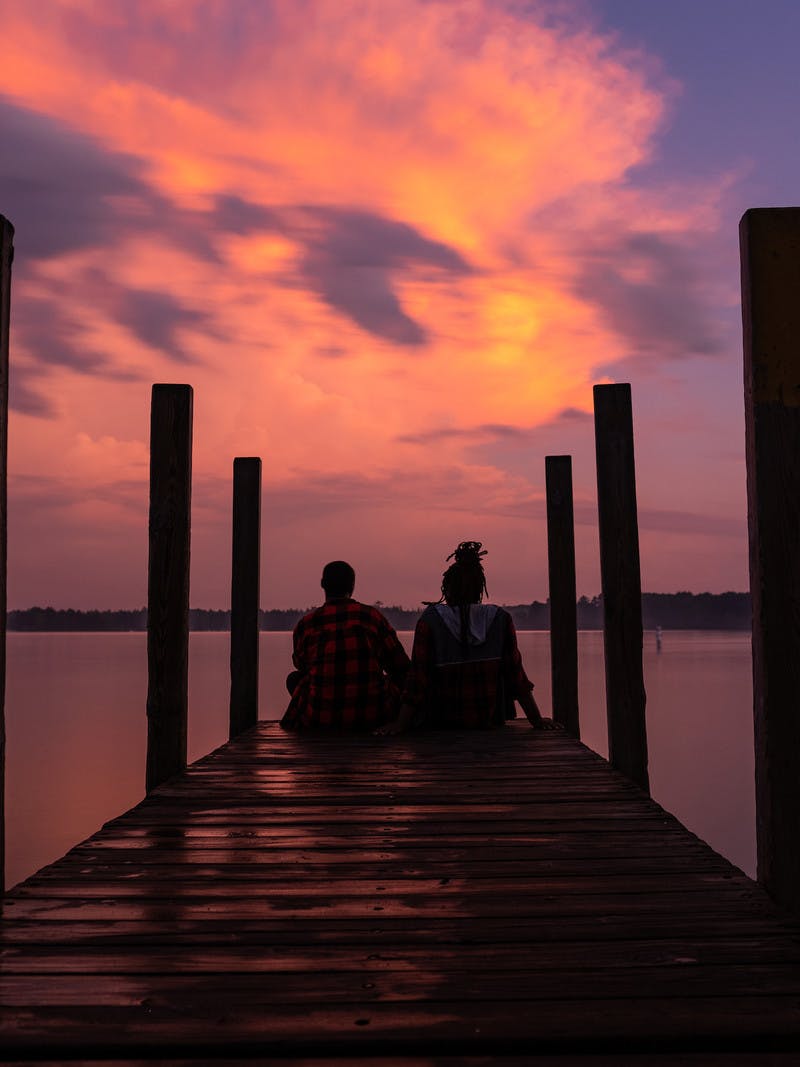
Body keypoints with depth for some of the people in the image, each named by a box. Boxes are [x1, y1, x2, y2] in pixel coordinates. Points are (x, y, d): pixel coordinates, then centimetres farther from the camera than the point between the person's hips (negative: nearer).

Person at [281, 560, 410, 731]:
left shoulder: (305, 624, 2)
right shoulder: (373, 616, 2)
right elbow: (401, 667, 6)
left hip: (317, 721, 0)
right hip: (373, 717, 0)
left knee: (294, 678, 29)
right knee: (396, 679, 32)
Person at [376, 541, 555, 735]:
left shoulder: (430, 621, -7)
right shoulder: (501, 619, 0)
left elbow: (417, 677, -10)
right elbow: (517, 676, 0)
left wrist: (400, 724, -6)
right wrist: (537, 720, 6)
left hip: (441, 724, -3)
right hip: (488, 724, 3)